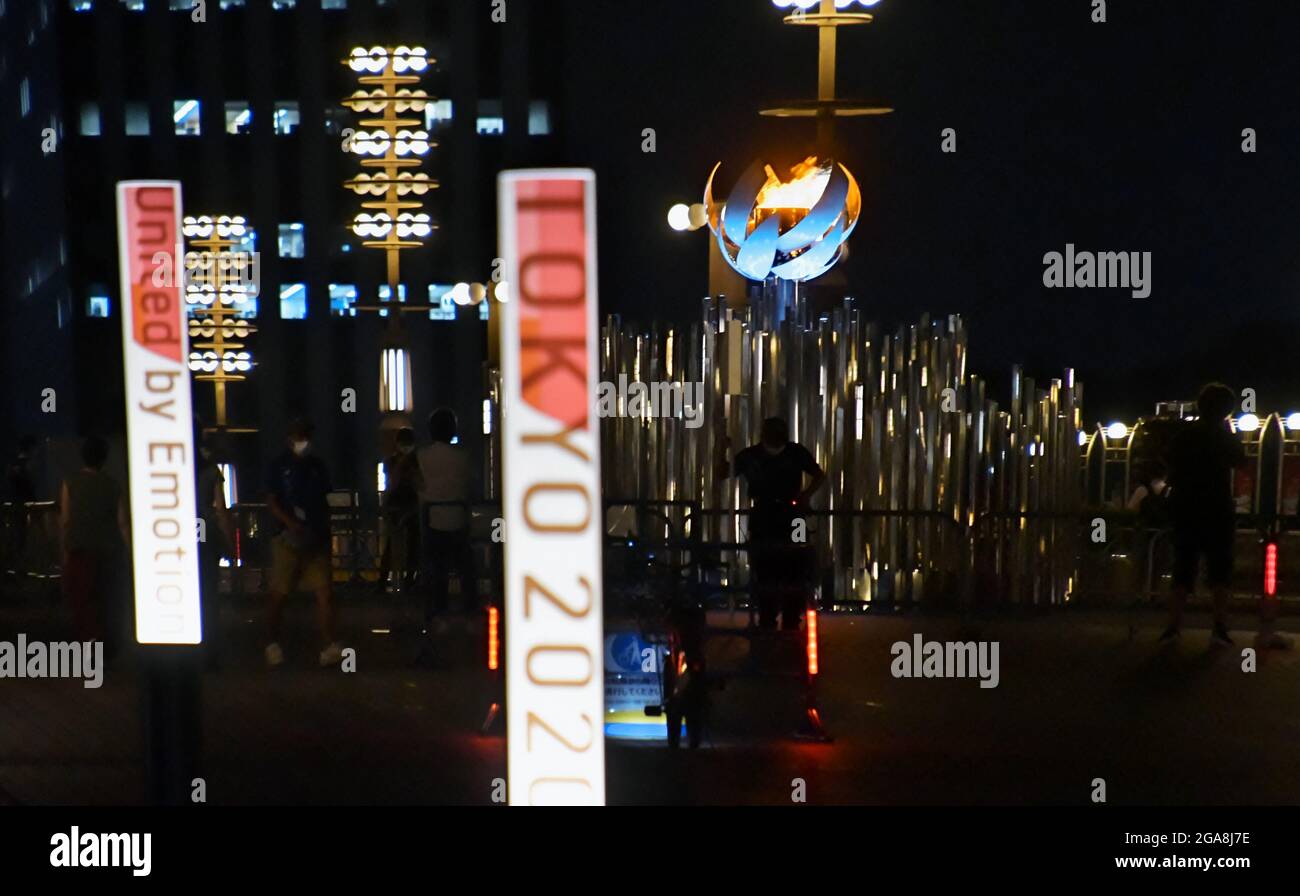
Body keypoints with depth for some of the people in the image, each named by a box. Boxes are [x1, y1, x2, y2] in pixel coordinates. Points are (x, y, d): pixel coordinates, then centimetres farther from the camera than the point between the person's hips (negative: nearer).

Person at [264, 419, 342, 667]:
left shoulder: (317, 466, 10)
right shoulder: (280, 466, 1)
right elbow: (271, 502, -2)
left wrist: (326, 532, 9)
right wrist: (291, 523, -17)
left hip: (316, 538, 2)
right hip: (289, 539, -2)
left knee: (324, 592, -7)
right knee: (278, 595, 4)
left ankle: (330, 647, -10)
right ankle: (273, 644, 22)